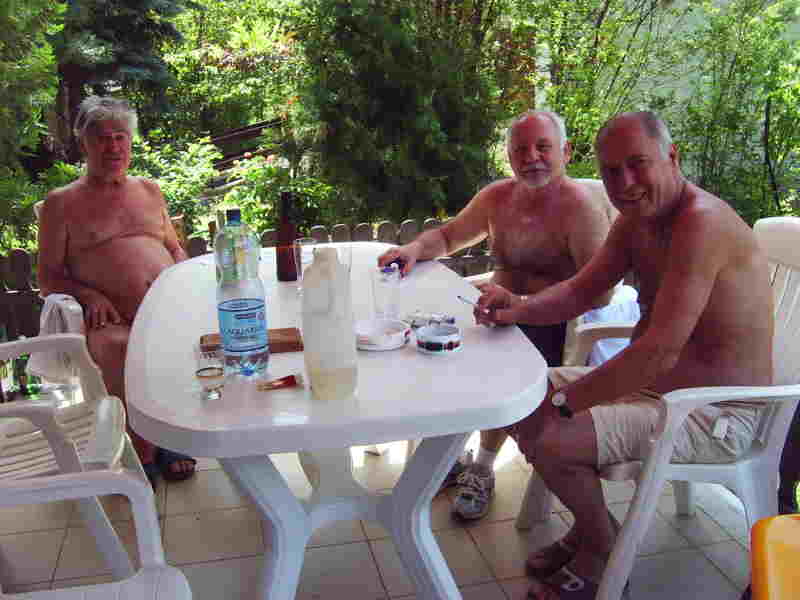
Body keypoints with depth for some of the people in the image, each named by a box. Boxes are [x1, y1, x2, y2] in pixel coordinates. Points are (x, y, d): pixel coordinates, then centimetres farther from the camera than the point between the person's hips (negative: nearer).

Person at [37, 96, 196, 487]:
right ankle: (143, 452, -14)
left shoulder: (149, 191, 24)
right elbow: (48, 278, 10)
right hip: (114, 321, -3)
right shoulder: (61, 203, 12)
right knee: (120, 352, -37)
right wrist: (89, 295, -11)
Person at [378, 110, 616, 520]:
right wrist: (415, 248, -2)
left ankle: (483, 468, -6)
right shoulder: (496, 197, 6)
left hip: (554, 326, -7)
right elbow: (448, 236, 21)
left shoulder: (581, 205, -16)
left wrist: (521, 282, -21)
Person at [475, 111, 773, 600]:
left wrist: (560, 403, -26)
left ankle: (603, 548, 8)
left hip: (718, 413, -9)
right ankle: (589, 525, 21)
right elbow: (581, 290, 8)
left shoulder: (701, 221, -26)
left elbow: (659, 352, -32)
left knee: (548, 440, -23)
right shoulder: (637, 217, 3)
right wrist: (521, 308, -13)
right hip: (652, 382, 10)